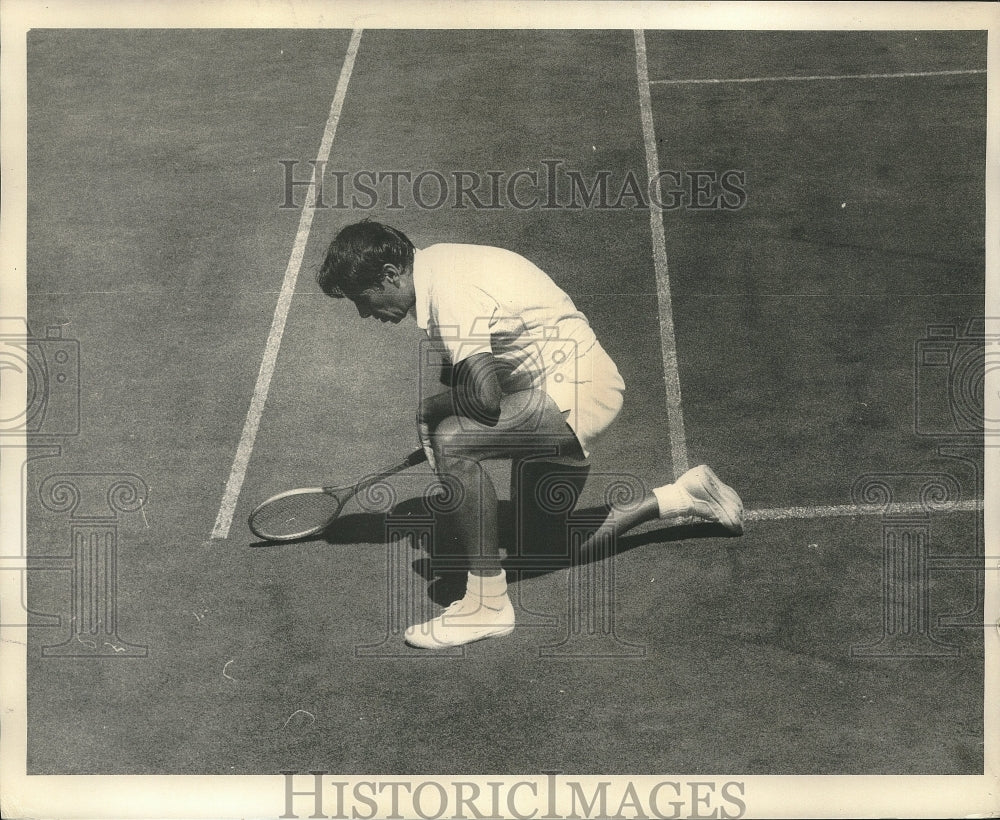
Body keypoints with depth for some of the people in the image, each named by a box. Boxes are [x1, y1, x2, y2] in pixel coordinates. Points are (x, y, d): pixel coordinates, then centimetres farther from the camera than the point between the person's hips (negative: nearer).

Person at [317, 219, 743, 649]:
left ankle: (488, 603, -20)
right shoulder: (435, 266, 7)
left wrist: (429, 410, -12)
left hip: (576, 388, -11)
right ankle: (686, 495, 32)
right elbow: (471, 375, 18)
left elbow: (483, 398, -30)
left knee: (451, 441, -29)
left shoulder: (448, 291, -24)